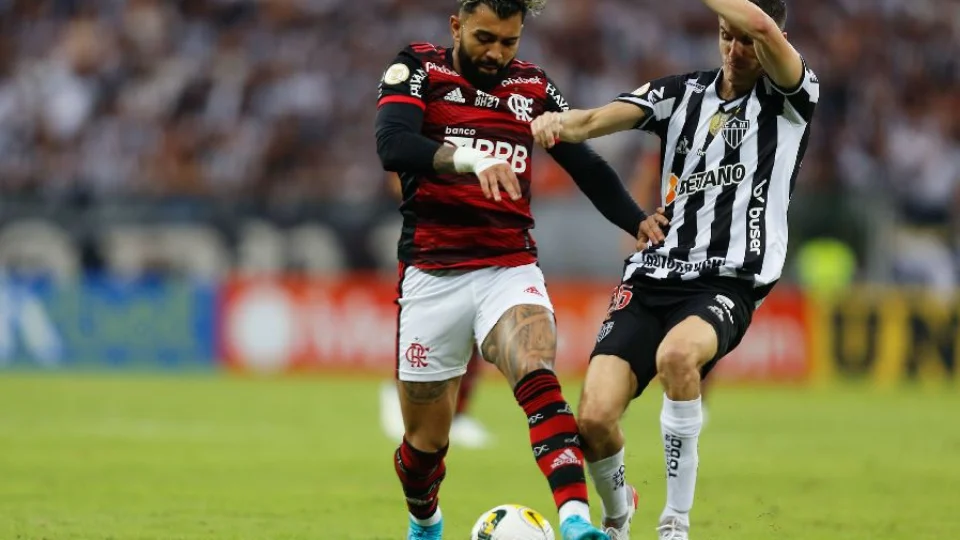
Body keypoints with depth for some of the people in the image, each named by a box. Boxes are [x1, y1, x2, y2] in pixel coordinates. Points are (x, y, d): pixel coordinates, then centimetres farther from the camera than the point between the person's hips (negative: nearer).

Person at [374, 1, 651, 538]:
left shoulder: (534, 87, 8)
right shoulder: (419, 69, -1)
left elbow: (589, 167, 9)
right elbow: (393, 145, -20)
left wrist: (642, 224, -9)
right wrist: (467, 157, -37)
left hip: (510, 268, 1)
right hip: (433, 276, -1)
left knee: (537, 376, -29)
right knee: (427, 438, 8)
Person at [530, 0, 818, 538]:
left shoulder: (792, 97, 2)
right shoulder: (683, 92, 13)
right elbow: (600, 119, -2)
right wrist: (559, 121, -24)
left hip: (728, 284, -4)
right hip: (653, 276, 4)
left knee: (676, 353, -38)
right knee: (595, 416, -13)